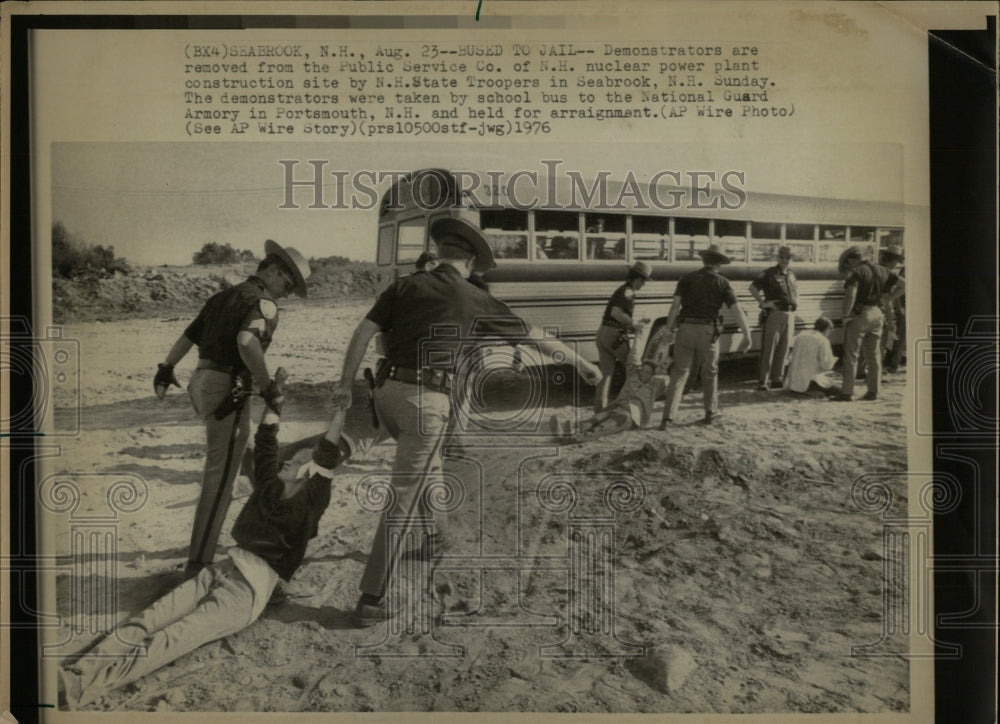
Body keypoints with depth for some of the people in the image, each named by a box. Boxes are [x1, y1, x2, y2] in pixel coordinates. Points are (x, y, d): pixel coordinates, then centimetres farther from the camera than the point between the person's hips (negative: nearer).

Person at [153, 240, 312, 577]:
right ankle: (199, 561, 3)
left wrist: (166, 369, 36)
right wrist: (268, 387, -22)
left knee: (240, 440, 29)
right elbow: (247, 342, -31)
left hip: (201, 383, 10)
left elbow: (188, 335, 24)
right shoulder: (262, 302, -11)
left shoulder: (224, 296, 16)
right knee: (220, 476, -3)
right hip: (228, 391, -10)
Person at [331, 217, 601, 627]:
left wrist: (345, 383, 8)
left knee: (425, 467, 31)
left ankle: (434, 536, 51)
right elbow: (537, 338, 13)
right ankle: (370, 600, -1)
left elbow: (364, 331, 2)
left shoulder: (406, 286, 10)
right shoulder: (476, 302, 4)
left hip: (387, 390, 5)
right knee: (404, 500, -1)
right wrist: (580, 363, 23)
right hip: (427, 400, -5)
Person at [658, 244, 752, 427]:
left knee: (679, 372, 5)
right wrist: (747, 335, -4)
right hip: (708, 331, 0)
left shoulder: (687, 278, 6)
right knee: (710, 373, 19)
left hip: (686, 329, 1)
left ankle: (667, 417, -3)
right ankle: (711, 413, 31)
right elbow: (737, 309, -3)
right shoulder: (722, 282, 5)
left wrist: (668, 330, -2)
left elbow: (675, 305, -6)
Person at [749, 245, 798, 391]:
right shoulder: (769, 273, -4)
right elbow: (753, 288, -10)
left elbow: (796, 289, 33)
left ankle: (777, 379, 17)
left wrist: (795, 303, 16)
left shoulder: (791, 275, 15)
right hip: (774, 314, -6)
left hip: (789, 315, 6)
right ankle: (762, 381, -2)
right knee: (768, 349, -6)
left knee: (783, 350, 9)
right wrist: (763, 303, -15)